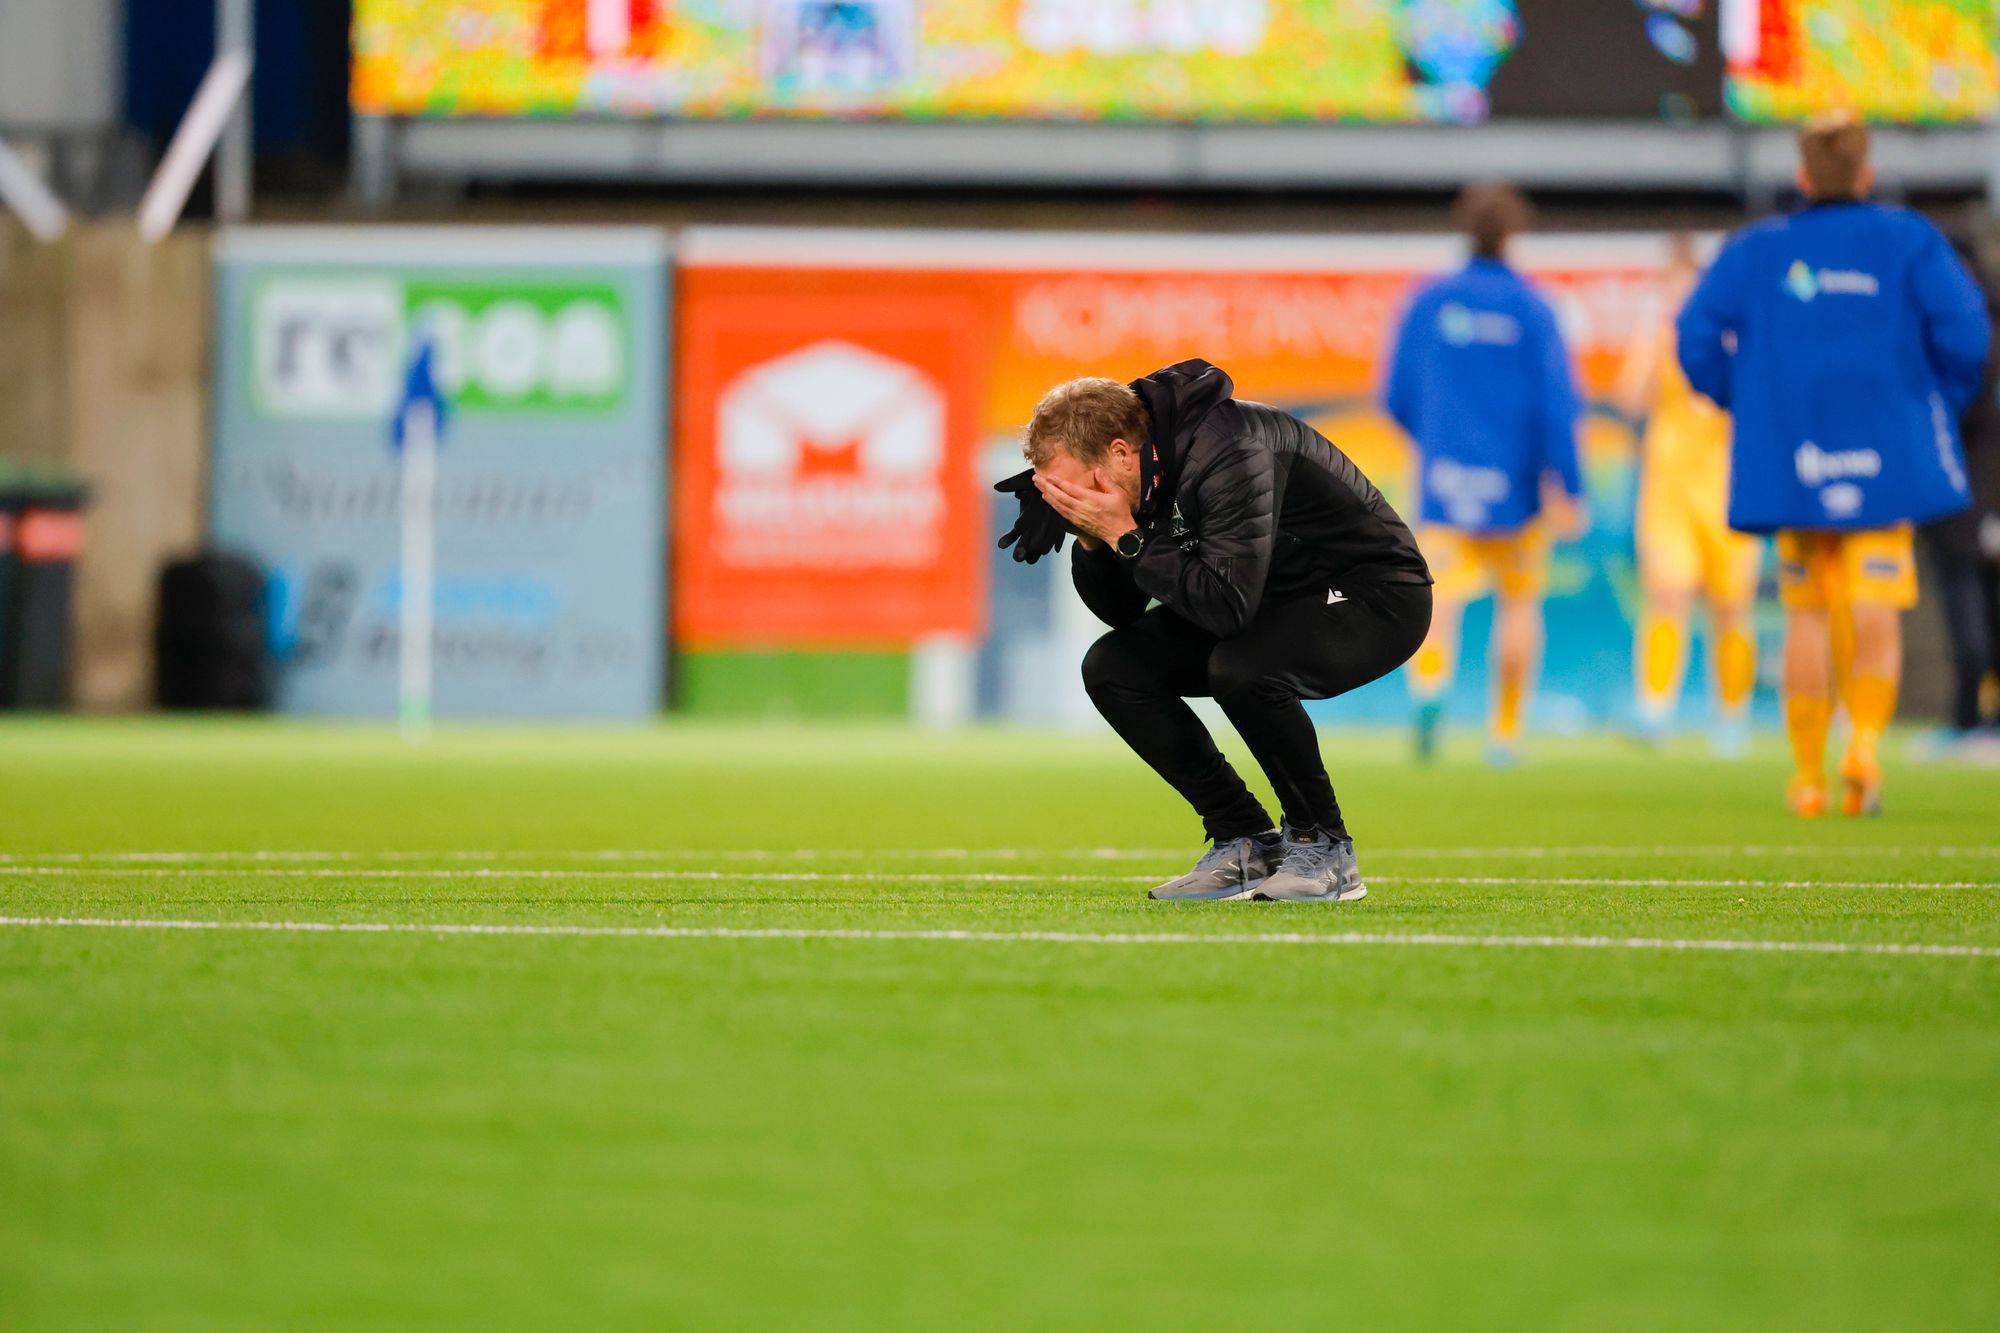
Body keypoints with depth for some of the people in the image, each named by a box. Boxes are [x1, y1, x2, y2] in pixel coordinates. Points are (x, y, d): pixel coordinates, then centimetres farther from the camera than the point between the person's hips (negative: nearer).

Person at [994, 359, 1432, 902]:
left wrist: (1128, 537, -32)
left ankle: (1323, 846, -13)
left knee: (1241, 670, -36)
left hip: (1377, 593, -9)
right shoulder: (1139, 475, -6)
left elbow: (1228, 605, -37)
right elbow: (1122, 612, 2)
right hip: (1274, 598, 9)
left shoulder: (1230, 450, -32)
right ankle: (1247, 844, 1)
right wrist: (1089, 538, -16)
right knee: (1112, 668, -6)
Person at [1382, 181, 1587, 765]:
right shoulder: (1530, 307, -4)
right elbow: (1557, 402, -11)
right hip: (1516, 486, -1)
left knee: (1442, 597, -5)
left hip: (1446, 481, 1)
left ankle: (1430, 680, -37)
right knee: (1519, 602, 15)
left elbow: (1396, 395, 7)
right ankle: (1506, 730, 18)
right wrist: (1568, 488, -10)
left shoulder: (1428, 301, 3)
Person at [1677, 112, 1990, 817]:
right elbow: (1963, 329, -9)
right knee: (1876, 612, -3)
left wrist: (1745, 403, 10)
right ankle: (1867, 736, -27)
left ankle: (1808, 775, 10)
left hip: (1790, 462, 2)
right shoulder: (1907, 241, 1)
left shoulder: (1757, 250, 5)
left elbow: (1697, 334, -5)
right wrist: (1942, 404, 8)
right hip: (1886, 460, -2)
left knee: (1807, 616, 10)